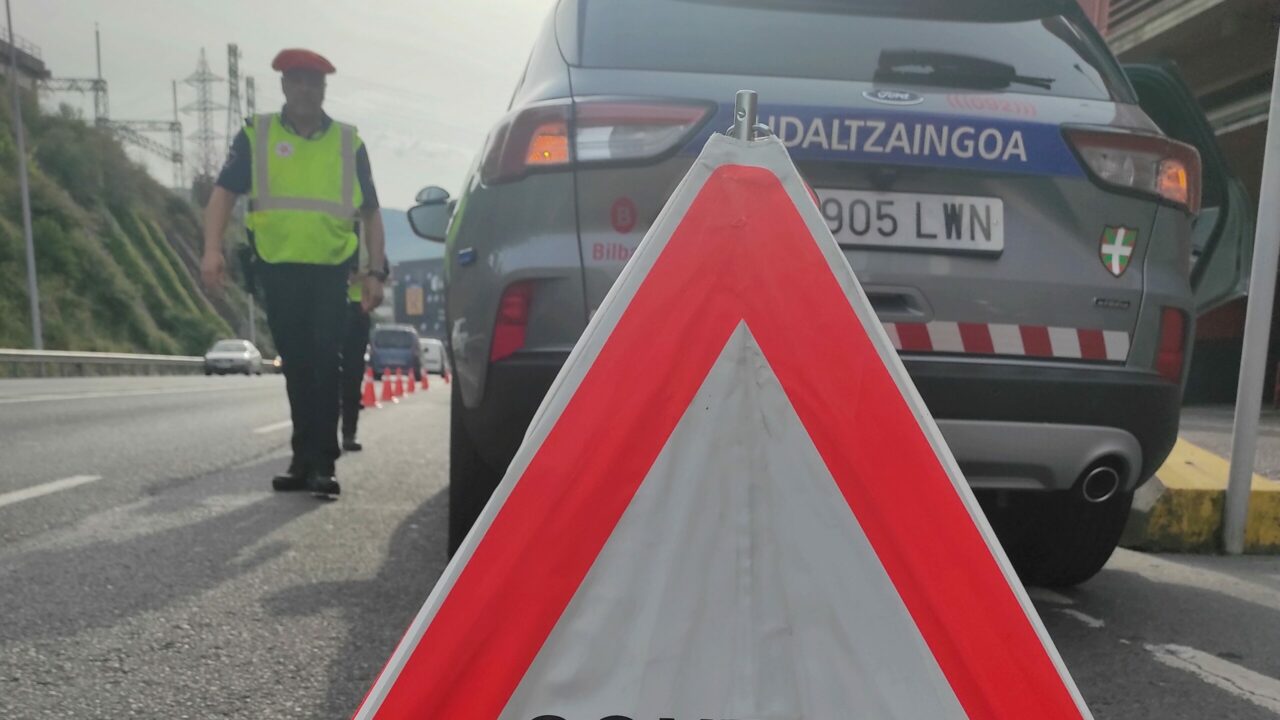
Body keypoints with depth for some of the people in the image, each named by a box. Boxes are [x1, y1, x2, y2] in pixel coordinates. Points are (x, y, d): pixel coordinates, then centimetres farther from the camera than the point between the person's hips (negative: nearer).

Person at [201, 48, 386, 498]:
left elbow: (370, 212, 10)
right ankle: (306, 458, 21)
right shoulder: (256, 135, 7)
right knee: (296, 368, 9)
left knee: (324, 363, -9)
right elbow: (224, 193, 2)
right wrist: (212, 250, -13)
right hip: (279, 270, 2)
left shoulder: (348, 143, 7)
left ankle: (322, 463, -3)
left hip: (332, 271, -1)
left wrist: (376, 272, 2)